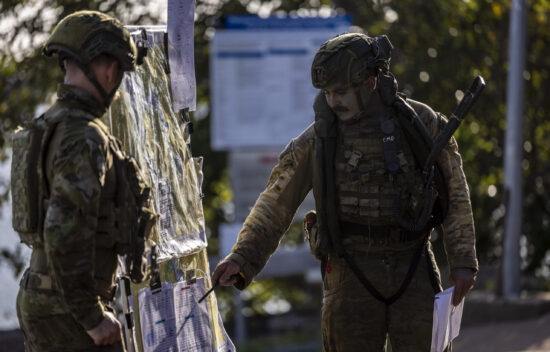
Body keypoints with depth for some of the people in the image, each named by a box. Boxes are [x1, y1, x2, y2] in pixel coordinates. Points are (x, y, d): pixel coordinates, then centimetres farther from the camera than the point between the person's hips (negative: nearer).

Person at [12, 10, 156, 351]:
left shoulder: (48, 128, 11)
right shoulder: (84, 138, -20)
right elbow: (64, 236, -28)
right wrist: (92, 317, -22)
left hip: (40, 298, 9)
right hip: (70, 312, -9)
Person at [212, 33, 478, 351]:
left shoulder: (422, 122, -4)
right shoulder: (318, 139, -6)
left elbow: (455, 194, 5)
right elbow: (276, 203, -3)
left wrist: (463, 261, 1)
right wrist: (242, 259, -14)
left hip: (413, 266, 0)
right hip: (351, 271, 0)